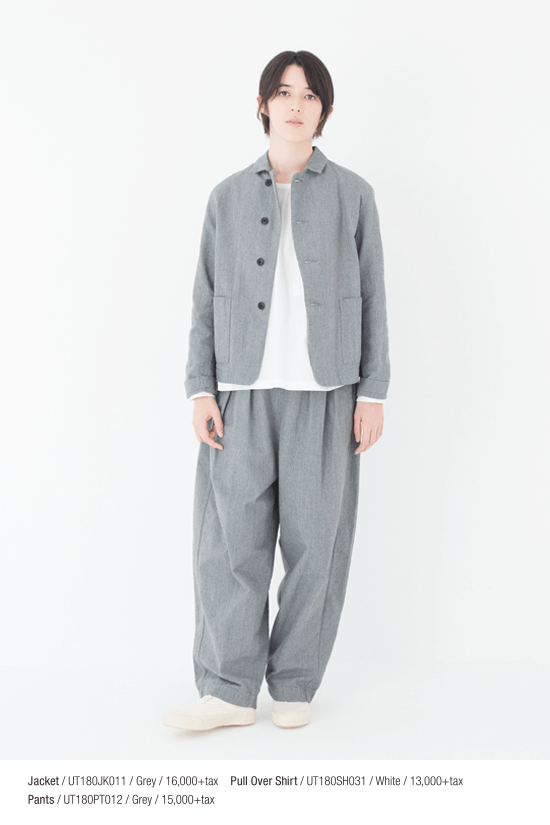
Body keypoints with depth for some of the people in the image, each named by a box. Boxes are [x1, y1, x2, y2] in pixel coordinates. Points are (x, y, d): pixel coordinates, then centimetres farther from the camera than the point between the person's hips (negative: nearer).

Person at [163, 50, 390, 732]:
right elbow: (205, 301, 10)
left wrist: (373, 391, 0)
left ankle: (295, 684, 15)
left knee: (314, 537, 2)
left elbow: (371, 298, 6)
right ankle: (229, 689, 5)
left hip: (324, 392, -1)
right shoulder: (228, 197, 11)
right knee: (231, 535, -3)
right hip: (242, 391, 1)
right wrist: (201, 389, 1)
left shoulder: (351, 195, 8)